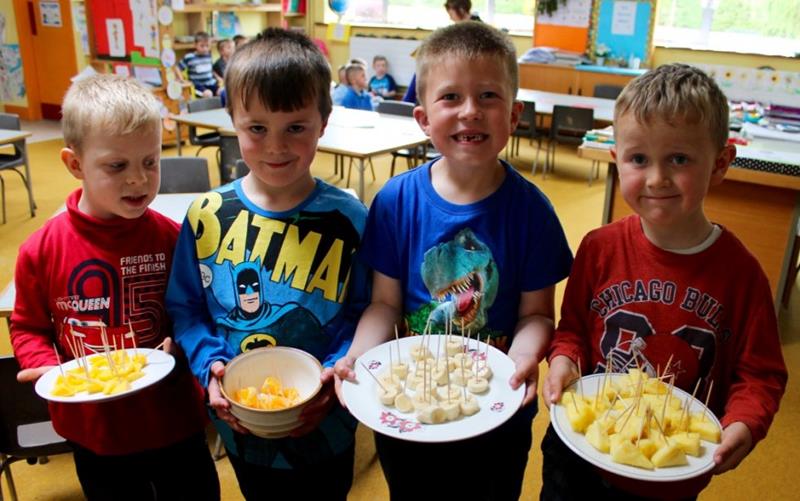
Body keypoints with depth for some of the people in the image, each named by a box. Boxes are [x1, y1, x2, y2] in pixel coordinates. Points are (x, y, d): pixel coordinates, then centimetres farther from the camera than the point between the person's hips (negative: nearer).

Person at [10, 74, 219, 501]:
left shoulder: (173, 239, -13)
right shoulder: (41, 250, -11)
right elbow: (28, 327, 3)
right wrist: (46, 367, -15)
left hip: (174, 423, 0)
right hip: (95, 432, 1)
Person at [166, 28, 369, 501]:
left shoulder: (348, 219, -13)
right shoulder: (207, 216, -8)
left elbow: (363, 314, -7)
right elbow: (185, 307, 0)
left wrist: (335, 373, -21)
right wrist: (210, 366, -15)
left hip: (324, 430, -1)